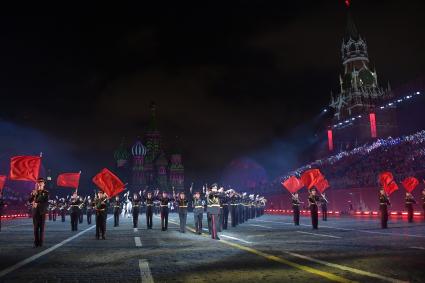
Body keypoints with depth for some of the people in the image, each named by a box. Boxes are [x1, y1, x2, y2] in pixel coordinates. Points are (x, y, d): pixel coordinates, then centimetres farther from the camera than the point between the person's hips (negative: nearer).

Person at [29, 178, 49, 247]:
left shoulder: (46, 193, 1)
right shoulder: (34, 192, 10)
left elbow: (46, 203, -7)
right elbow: (30, 201, 2)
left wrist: (38, 204, -16)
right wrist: (33, 194, -12)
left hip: (42, 212, -2)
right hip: (35, 212, 2)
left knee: (42, 228, 0)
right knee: (36, 228, 1)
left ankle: (41, 242, 6)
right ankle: (36, 242, 6)